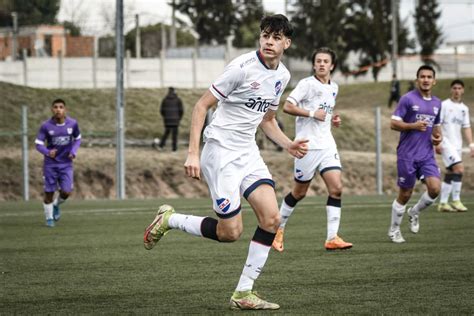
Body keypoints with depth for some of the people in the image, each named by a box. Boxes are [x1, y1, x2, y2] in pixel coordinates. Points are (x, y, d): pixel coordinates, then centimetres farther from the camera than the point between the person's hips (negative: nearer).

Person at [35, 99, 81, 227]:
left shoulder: (72, 124, -7)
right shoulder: (46, 126, -13)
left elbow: (77, 139, 10)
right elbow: (38, 144, -9)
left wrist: (74, 151, -8)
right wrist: (48, 152, -29)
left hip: (66, 164, 1)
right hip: (50, 164, -1)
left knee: (66, 192, -9)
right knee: (49, 192, 2)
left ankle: (56, 205, 26)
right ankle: (49, 218, 23)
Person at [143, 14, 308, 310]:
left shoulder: (282, 76, 7)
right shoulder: (243, 67, -16)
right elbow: (202, 105, -13)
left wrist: (289, 144, 4)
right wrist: (193, 153, -18)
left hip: (248, 153, 7)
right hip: (221, 151, -7)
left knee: (271, 218, -10)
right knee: (230, 232, -8)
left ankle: (244, 293, -1)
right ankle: (169, 220, 17)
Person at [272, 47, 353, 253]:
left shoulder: (334, 87, 14)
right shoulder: (307, 84, -8)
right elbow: (287, 107, -15)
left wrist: (333, 119, 10)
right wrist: (312, 113, -19)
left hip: (327, 145, 6)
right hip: (307, 145, -6)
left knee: (336, 188, -9)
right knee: (299, 192, 4)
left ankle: (332, 238, -10)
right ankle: (278, 227, 25)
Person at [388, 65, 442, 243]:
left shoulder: (437, 103, 12)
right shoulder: (408, 99, -7)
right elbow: (394, 123, -8)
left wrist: (438, 136, 4)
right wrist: (413, 126, -22)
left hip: (427, 155, 5)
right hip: (407, 155, -4)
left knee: (435, 188, -14)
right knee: (405, 195, 1)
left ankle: (414, 213, 15)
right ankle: (394, 230, 21)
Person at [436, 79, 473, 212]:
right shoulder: (444, 105, -5)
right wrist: (438, 142, -16)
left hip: (457, 144, 7)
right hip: (446, 142, -7)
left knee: (450, 174, 7)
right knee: (459, 168, -19)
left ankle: (443, 203, 11)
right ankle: (456, 201, -15)